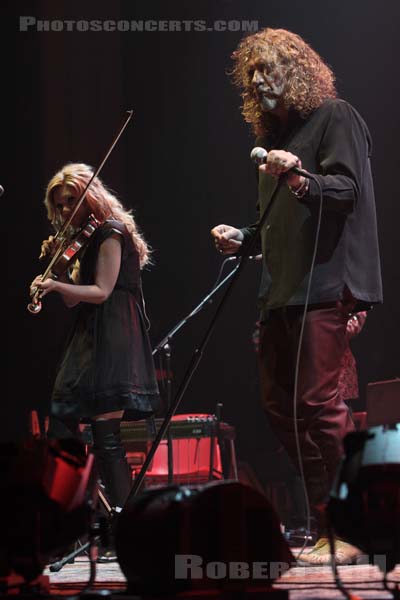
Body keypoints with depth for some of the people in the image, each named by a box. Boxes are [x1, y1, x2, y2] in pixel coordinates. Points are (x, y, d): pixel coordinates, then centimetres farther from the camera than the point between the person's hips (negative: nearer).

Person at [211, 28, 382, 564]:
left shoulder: (334, 118, 0)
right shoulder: (274, 134, 23)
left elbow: (348, 188, -13)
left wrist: (300, 180, -30)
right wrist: (241, 238, 12)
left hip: (324, 284, -9)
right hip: (281, 290, 9)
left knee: (318, 401, -15)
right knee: (279, 404, 6)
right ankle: (325, 517, 13)